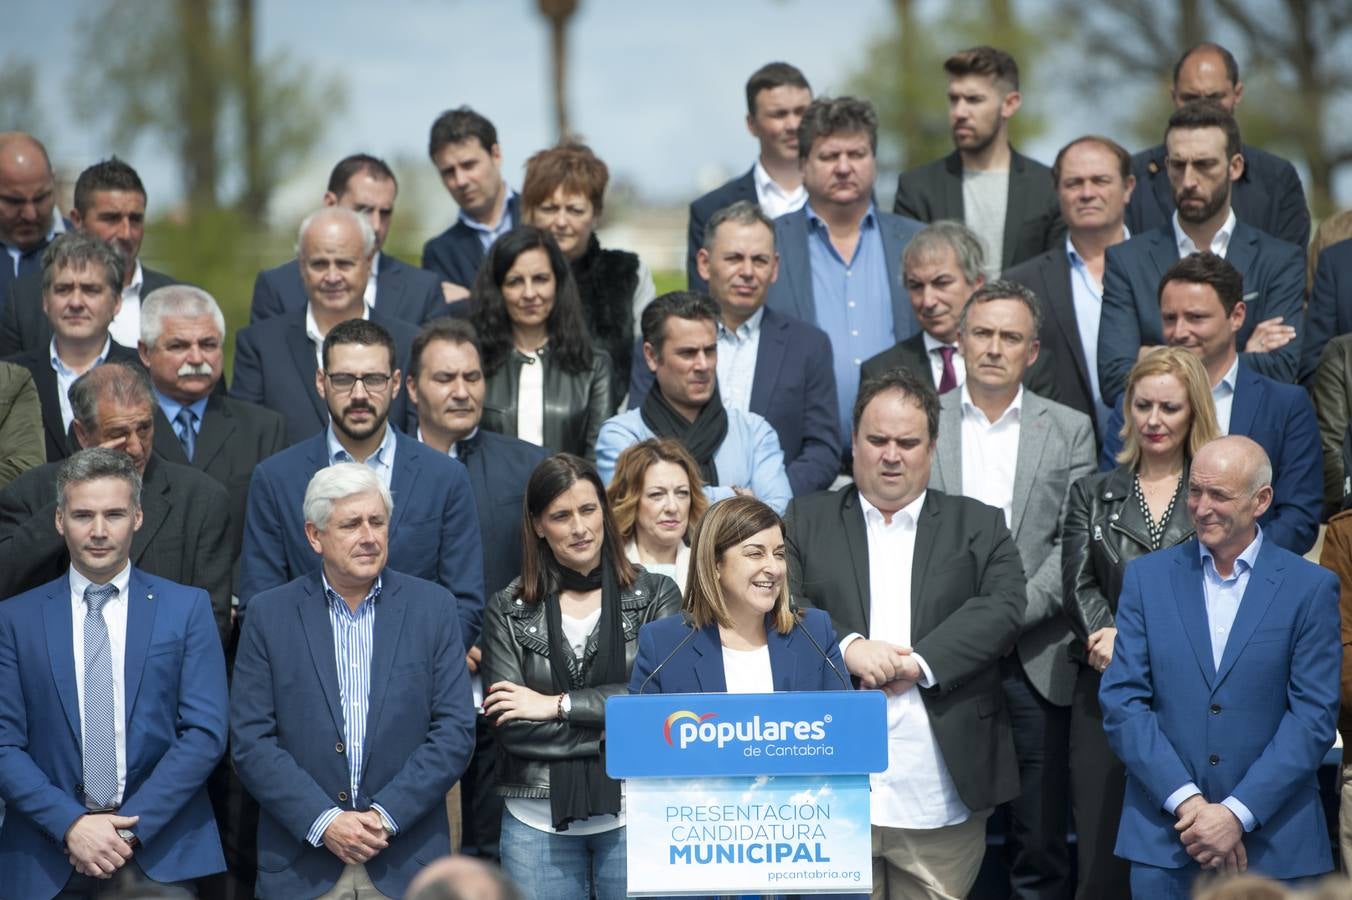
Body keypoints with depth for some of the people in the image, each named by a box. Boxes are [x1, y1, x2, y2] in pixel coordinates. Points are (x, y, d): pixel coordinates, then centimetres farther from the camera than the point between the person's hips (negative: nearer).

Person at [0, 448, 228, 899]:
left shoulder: (187, 607, 4)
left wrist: (130, 827, -10)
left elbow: (205, 733, -2)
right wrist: (71, 825, -13)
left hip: (161, 856, 0)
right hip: (49, 864, 0)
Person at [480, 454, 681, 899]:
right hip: (537, 819, 1)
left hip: (633, 812, -1)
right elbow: (510, 725, -5)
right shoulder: (508, 609, 5)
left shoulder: (656, 596, 3)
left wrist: (557, 705, -11)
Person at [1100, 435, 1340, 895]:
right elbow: (1121, 700, 0)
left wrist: (1237, 814, -12)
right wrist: (1186, 801, -11)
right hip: (1162, 837, 1)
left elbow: (1314, 717, -4)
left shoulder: (1311, 588, 1)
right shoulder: (1147, 577, 7)